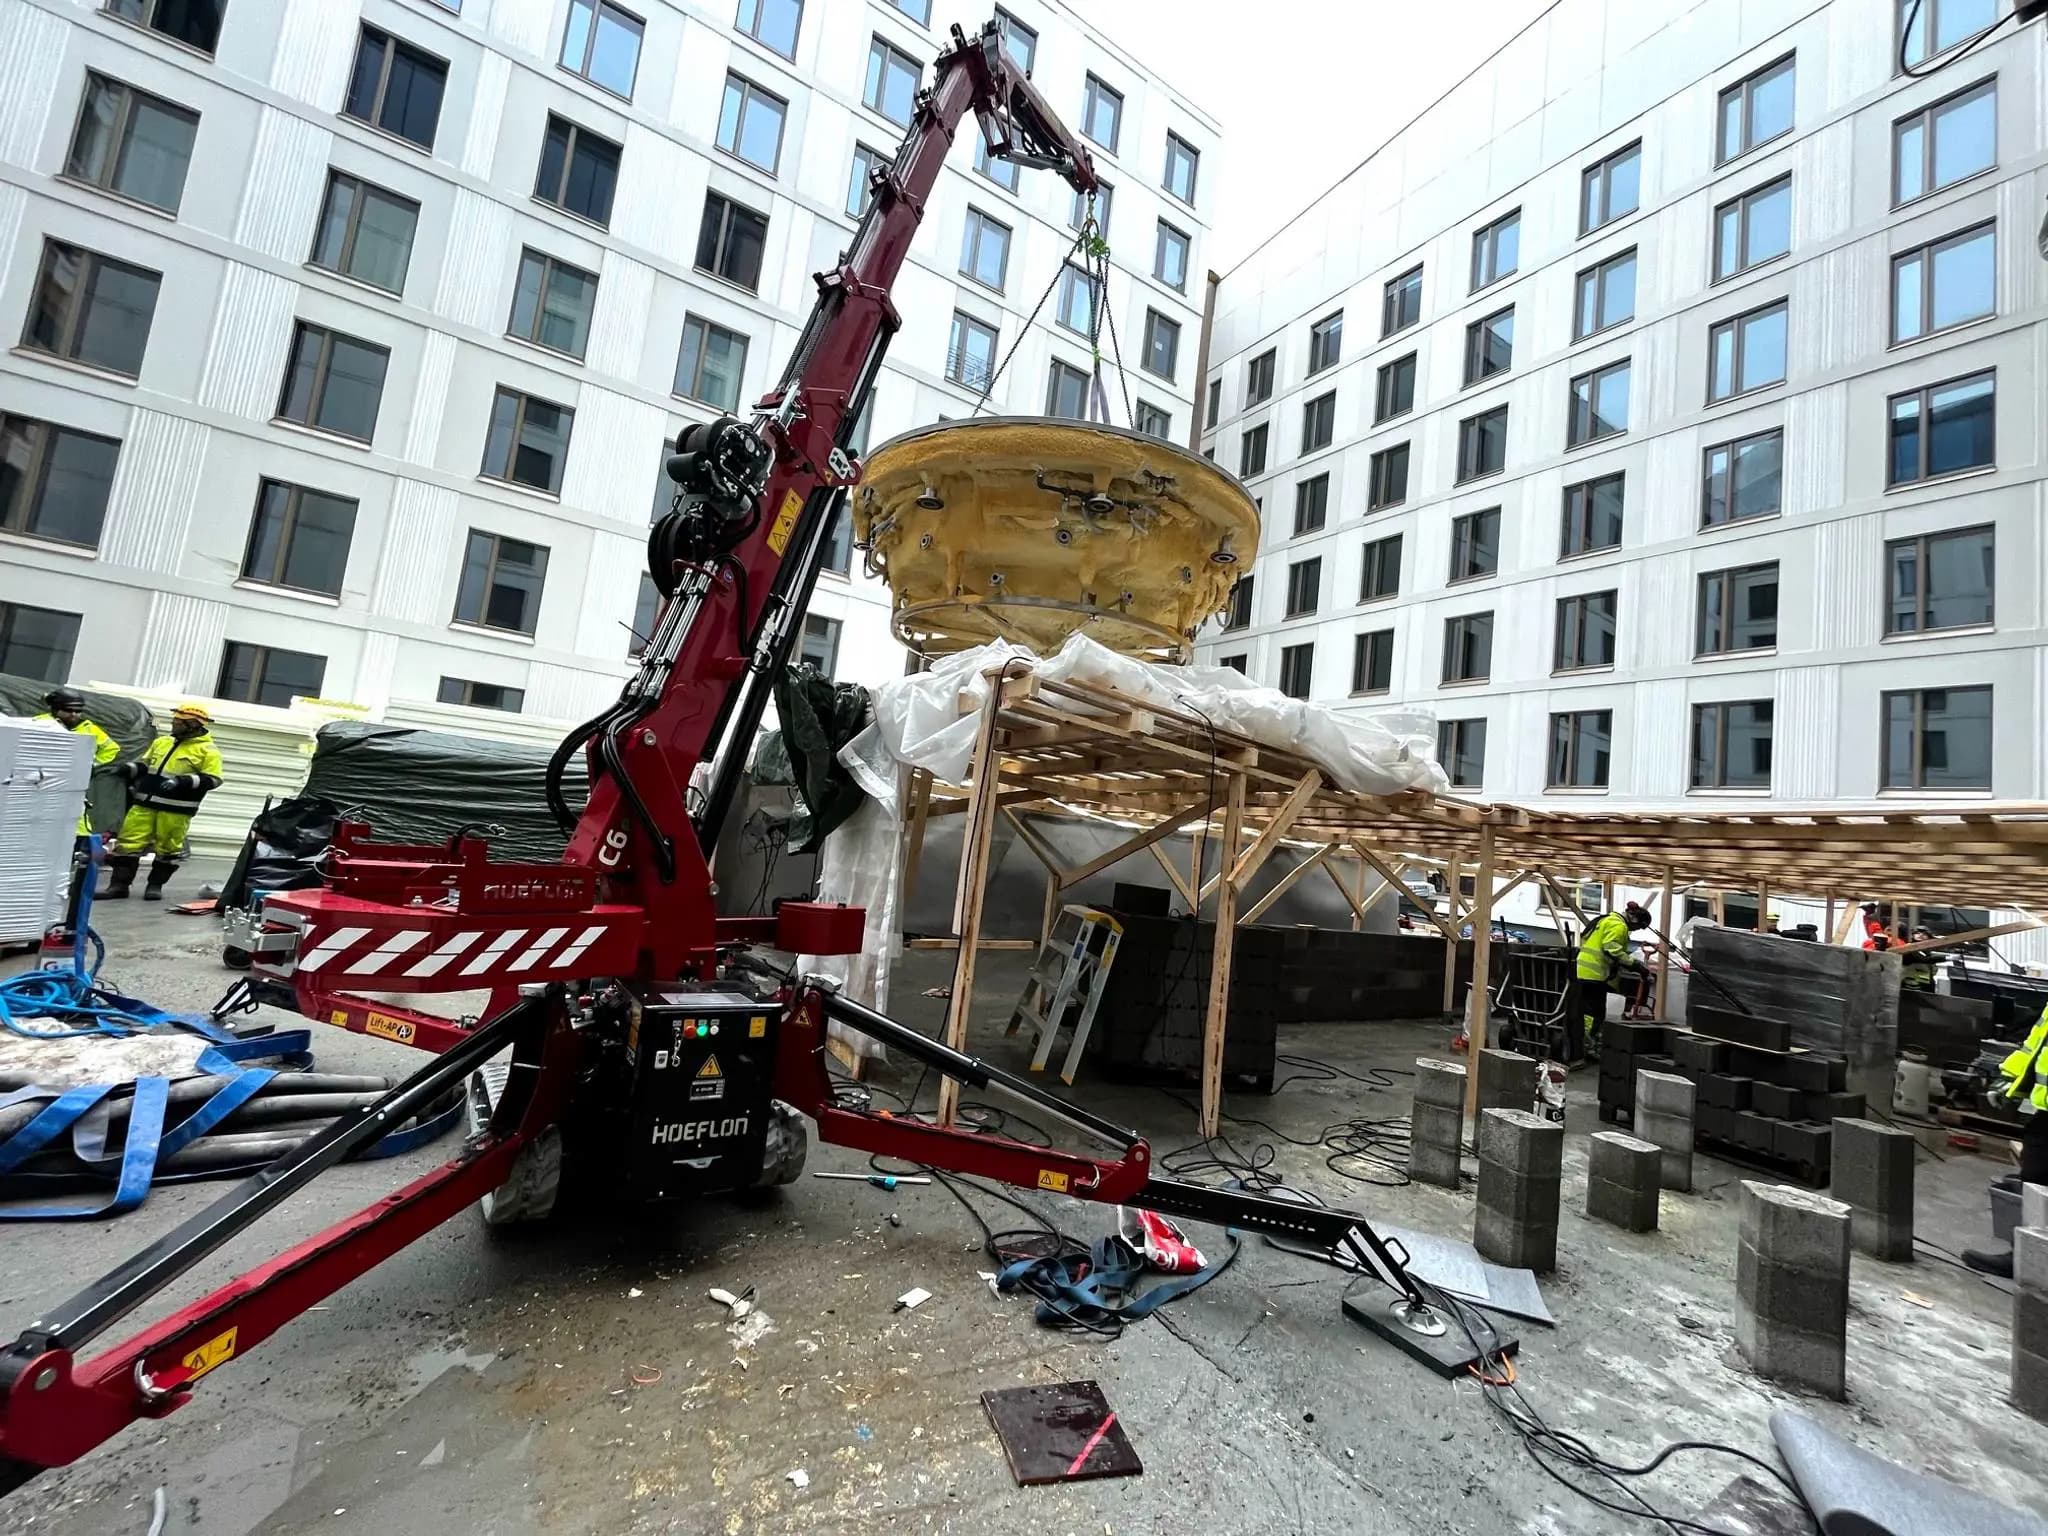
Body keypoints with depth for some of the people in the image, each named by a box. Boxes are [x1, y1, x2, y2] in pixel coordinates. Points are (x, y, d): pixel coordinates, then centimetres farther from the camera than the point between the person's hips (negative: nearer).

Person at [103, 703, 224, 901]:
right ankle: (119, 885, 12)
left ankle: (156, 885, 16)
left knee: (168, 849, 2)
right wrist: (129, 768, 5)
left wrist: (183, 781, -23)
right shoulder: (162, 742, 14)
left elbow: (212, 780, -12)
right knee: (128, 842, 5)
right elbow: (144, 762, 26)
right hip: (144, 804, 6)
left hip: (175, 809, -6)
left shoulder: (207, 750, -6)